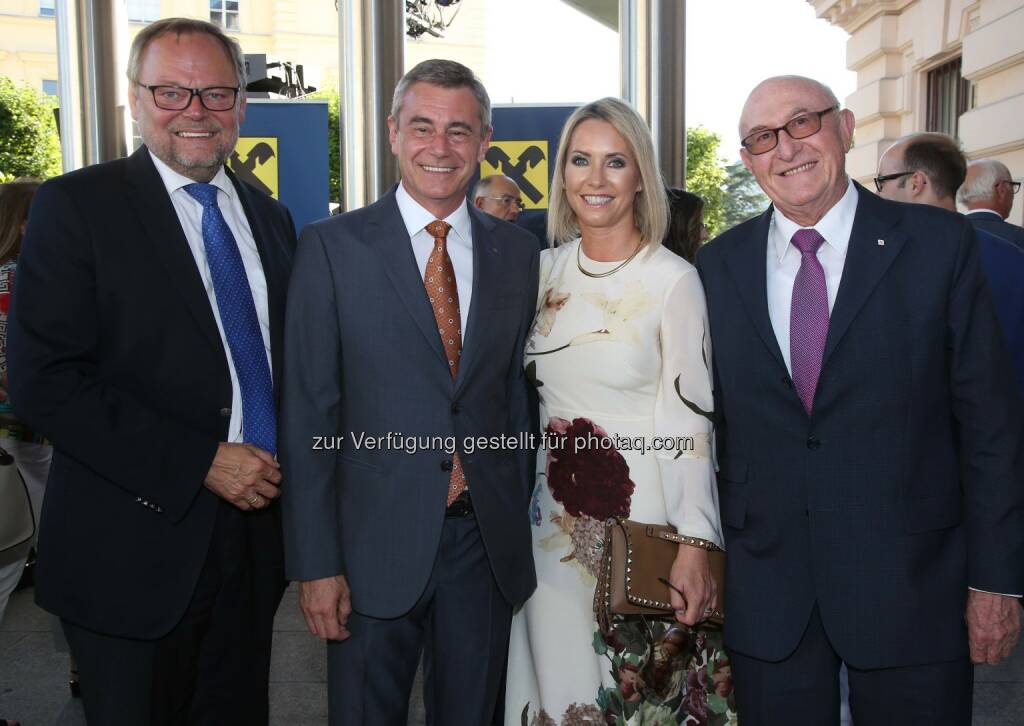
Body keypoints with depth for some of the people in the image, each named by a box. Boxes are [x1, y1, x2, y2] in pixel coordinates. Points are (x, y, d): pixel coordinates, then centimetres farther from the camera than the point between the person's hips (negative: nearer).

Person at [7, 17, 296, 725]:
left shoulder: (271, 218, 10)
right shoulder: (76, 206, -8)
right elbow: (44, 381, -15)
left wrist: (285, 469, 1)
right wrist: (200, 462, -19)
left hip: (255, 531, 5)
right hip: (135, 551, -5)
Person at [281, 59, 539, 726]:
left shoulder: (518, 253, 4)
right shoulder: (332, 247, -5)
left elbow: (522, 393, 9)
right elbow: (309, 413, -6)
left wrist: (524, 525, 6)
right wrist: (316, 563, -9)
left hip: (489, 543, 3)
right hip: (376, 543, -2)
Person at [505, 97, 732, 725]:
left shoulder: (674, 279, -10)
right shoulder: (546, 271, 5)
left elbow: (688, 416, -12)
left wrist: (695, 543, -16)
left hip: (641, 509, -4)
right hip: (556, 514, 4)